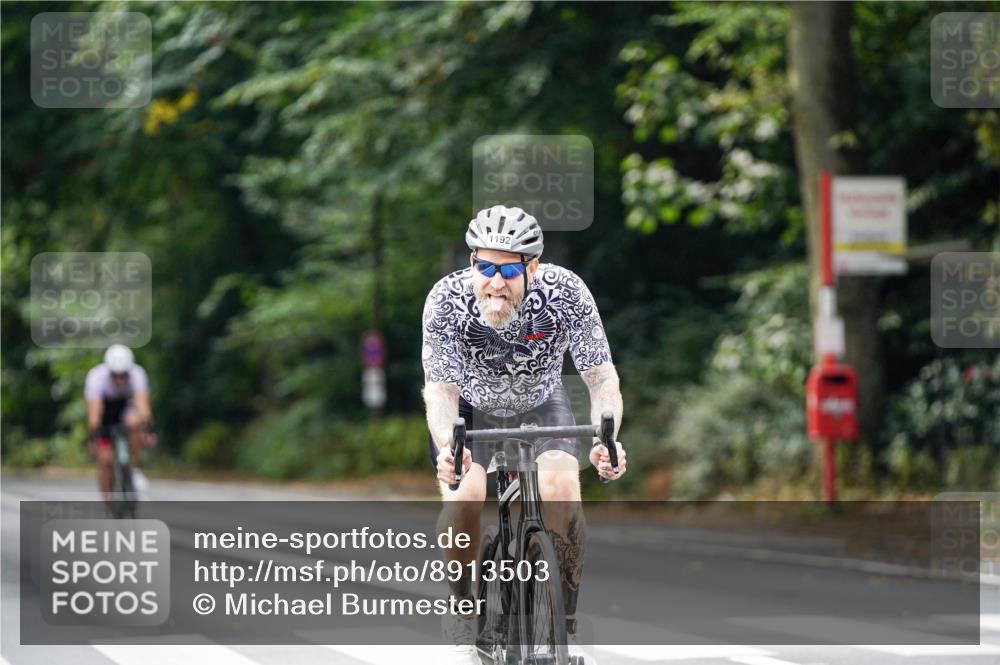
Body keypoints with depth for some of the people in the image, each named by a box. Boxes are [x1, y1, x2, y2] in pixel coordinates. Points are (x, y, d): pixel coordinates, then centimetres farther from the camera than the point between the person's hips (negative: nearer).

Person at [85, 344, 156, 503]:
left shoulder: (137, 374, -30)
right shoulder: (96, 377, -33)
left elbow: (143, 405, -39)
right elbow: (94, 414, -38)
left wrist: (146, 432, -51)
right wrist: (94, 440, -46)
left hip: (126, 405, 1)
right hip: (104, 408, -1)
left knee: (134, 423, -34)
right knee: (105, 458, -12)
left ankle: (134, 469, -17)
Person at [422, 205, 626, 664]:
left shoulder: (565, 293, -30)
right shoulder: (447, 300, -31)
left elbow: (602, 376, -26)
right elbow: (441, 389, -32)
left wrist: (607, 439, -45)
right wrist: (447, 447, -53)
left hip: (540, 406, 0)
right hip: (470, 408, 0)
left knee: (561, 488, -26)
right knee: (463, 493, -27)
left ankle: (566, 621, -9)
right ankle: (461, 608, -2)